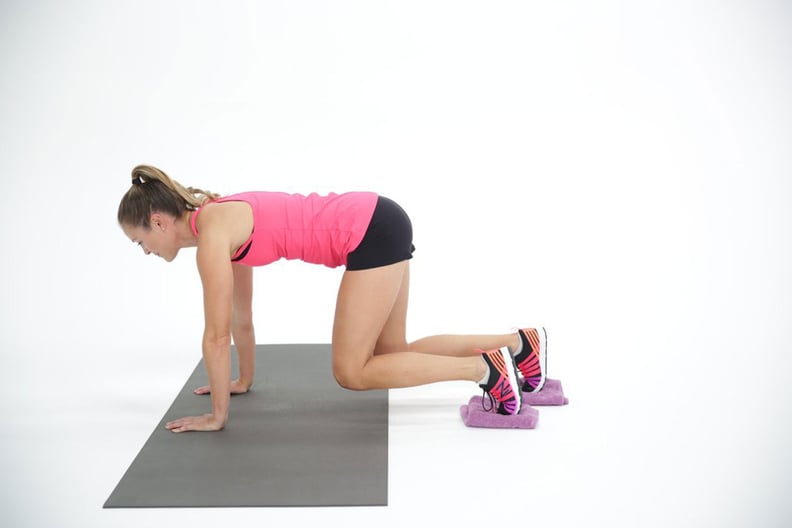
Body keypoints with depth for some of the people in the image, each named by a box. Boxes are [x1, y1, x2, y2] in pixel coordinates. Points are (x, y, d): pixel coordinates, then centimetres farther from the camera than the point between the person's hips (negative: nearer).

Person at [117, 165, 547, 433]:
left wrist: (217, 414, -2)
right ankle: (519, 343, 19)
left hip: (373, 232, -10)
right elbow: (241, 317, 25)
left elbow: (216, 334, -11)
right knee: (389, 355, 17)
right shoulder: (221, 224, 15)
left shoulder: (210, 234, -13)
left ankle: (486, 369, -5)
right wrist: (244, 380, 34)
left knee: (351, 372, -3)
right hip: (380, 225, 10)